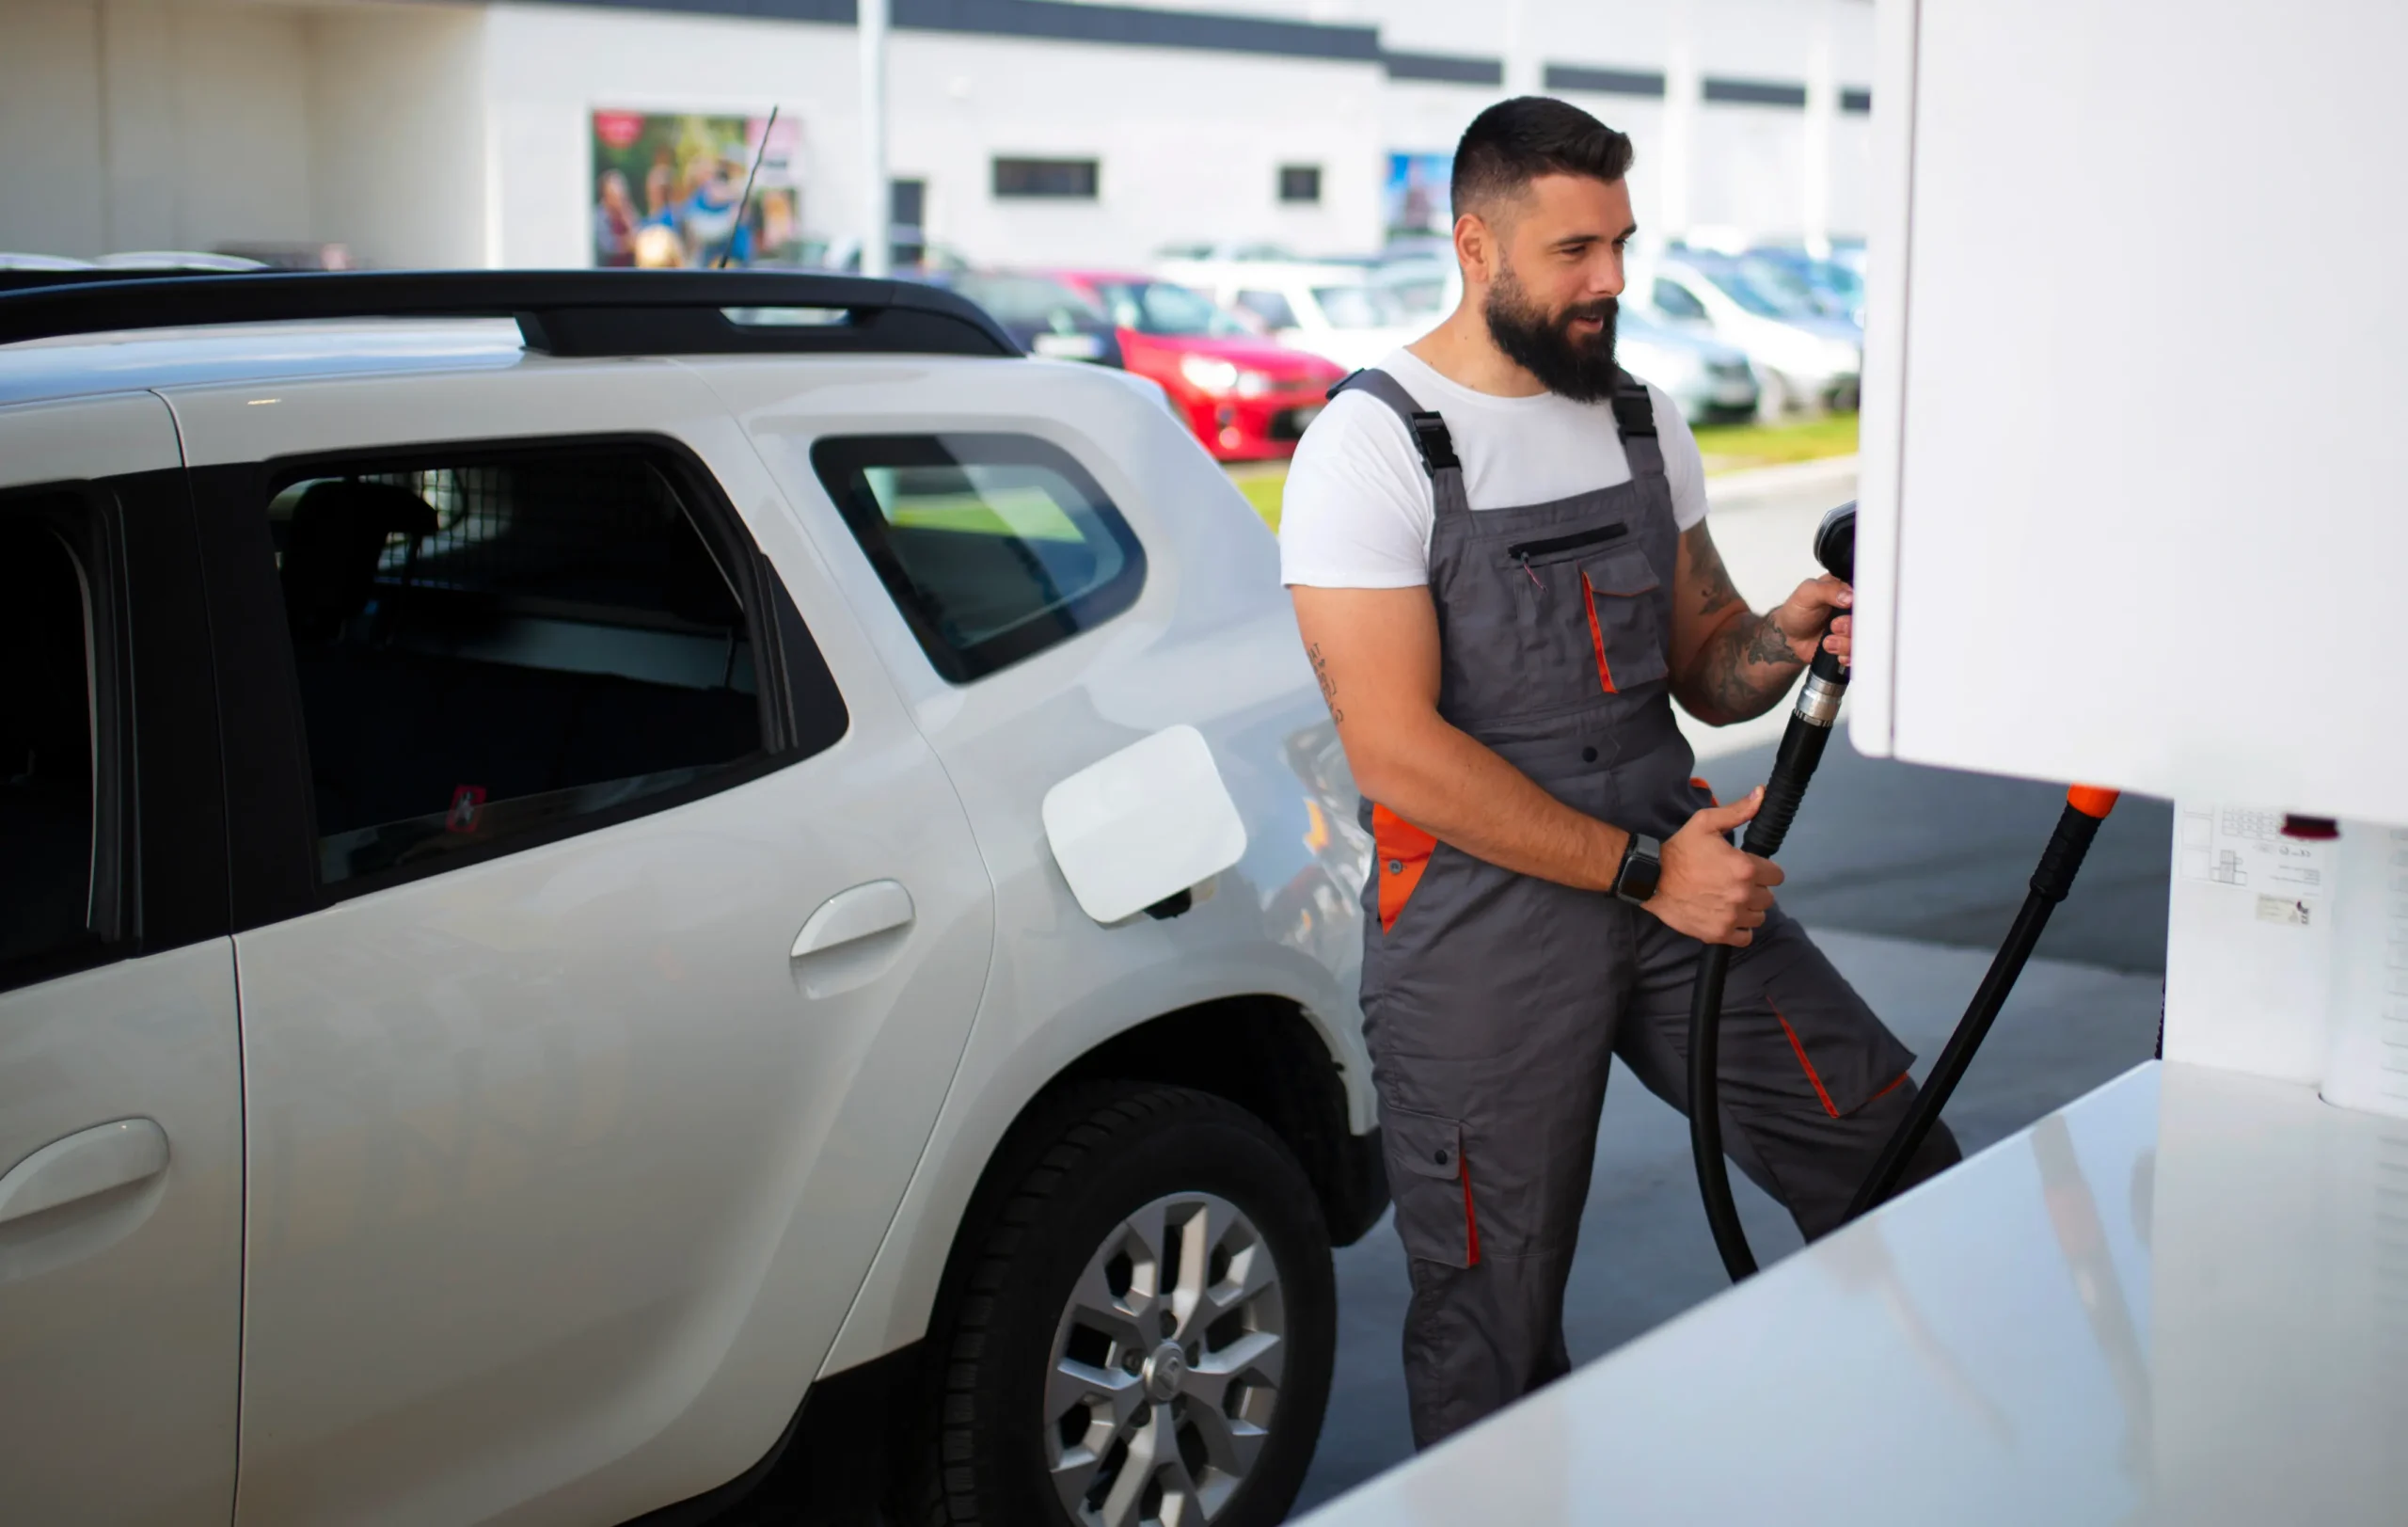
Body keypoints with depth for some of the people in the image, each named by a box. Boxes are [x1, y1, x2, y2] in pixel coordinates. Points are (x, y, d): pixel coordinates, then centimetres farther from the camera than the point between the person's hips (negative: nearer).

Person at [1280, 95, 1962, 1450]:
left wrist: (1781, 640, -7)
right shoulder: (1373, 442, -9)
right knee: (1494, 1334, 4)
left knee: (1896, 1163, -5)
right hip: (1480, 922, -5)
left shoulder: (1645, 420, 12)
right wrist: (1642, 871, -17)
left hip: (1676, 868, 5)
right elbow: (1399, 749, -16)